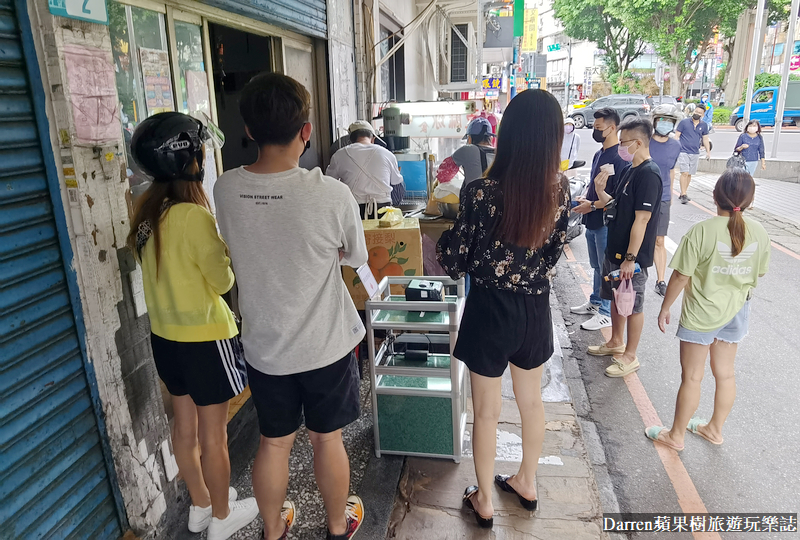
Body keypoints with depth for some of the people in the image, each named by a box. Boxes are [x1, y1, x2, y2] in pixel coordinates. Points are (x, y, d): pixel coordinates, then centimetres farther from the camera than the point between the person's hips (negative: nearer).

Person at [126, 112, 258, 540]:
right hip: (205, 337, -8)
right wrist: (227, 247, 0)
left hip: (165, 335, 8)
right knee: (214, 434, 10)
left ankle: (200, 504, 41)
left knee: (185, 425, 21)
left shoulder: (145, 209, 0)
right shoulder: (195, 216, -24)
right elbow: (223, 281, -16)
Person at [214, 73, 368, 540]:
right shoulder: (332, 194, -24)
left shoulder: (225, 189, -11)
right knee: (327, 439, 18)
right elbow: (356, 257, -6)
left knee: (274, 443, 21)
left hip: (265, 346, 3)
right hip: (327, 345, -3)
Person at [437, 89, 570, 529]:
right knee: (531, 401, 24)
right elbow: (554, 251, 5)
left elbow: (455, 263, -13)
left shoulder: (481, 192, -23)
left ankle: (484, 501, 33)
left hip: (490, 311, -4)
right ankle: (527, 483, 46)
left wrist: (444, 235, 6)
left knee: (486, 413, 13)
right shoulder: (560, 189, -9)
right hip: (535, 309, 5)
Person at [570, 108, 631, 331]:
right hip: (592, 221, 9)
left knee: (607, 269, 2)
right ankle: (595, 302, 35)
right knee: (597, 266, 21)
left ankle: (606, 313, 13)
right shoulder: (599, 154, 11)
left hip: (607, 223, -9)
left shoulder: (620, 157, -18)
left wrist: (593, 205, -19)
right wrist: (584, 199, 6)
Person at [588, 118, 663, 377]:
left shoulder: (649, 173, -19)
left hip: (632, 255, -9)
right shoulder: (631, 171, 11)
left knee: (633, 306, 4)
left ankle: (630, 356, 17)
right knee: (616, 298, 21)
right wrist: (600, 190, -3)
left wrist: (630, 258, -23)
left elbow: (642, 219, -23)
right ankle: (616, 343, 38)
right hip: (615, 250, 9)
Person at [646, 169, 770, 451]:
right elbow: (759, 273, 6)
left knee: (691, 377, 7)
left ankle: (675, 436, 22)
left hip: (700, 314, -5)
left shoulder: (701, 231, -23)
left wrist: (665, 309, -6)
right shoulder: (759, 232, -7)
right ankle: (715, 429, 38)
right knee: (725, 373, 19)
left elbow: (680, 277, -19)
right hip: (736, 312, 5)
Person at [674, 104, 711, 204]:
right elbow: (677, 136, -1)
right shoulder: (684, 122, -1)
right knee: (684, 173, -14)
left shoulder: (704, 125, 10)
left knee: (689, 174, 9)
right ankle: (683, 195, -12)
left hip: (695, 153, 5)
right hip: (683, 152, -5)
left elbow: (705, 139, 17)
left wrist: (708, 152, 13)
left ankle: (682, 194, 19)